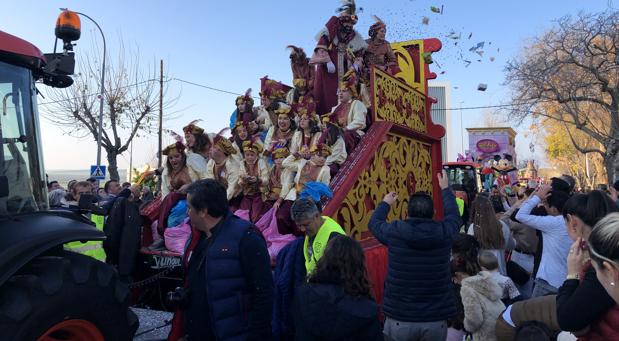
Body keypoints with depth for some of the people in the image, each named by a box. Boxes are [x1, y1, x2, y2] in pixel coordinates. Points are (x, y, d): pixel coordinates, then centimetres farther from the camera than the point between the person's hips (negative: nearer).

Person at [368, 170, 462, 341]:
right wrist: (445, 189, 33)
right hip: (436, 320, 2)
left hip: (399, 319, -2)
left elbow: (374, 223, 13)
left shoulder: (395, 231, -11)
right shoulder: (444, 231, -7)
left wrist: (385, 203, 32)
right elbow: (455, 216, 18)